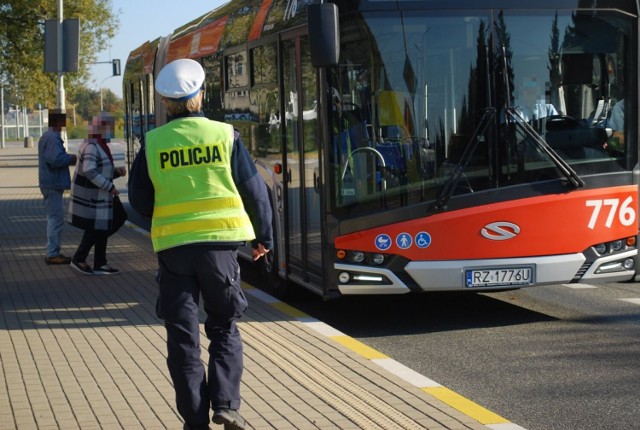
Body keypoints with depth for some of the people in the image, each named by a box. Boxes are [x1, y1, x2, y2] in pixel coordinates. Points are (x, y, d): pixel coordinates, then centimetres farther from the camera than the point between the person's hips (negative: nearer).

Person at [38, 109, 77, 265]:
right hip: (53, 184, -11)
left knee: (54, 218, 16)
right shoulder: (52, 138, -18)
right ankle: (52, 254, -6)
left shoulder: (48, 136, 17)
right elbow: (56, 159, -29)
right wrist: (71, 158, -13)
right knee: (56, 218, -8)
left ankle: (53, 253, 21)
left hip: (51, 183, 11)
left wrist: (70, 159, 10)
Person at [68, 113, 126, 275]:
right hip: (90, 196, -10)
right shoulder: (91, 146, -18)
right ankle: (78, 259, 6)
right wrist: (109, 187, -26)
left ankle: (100, 264, 15)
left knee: (103, 229, 11)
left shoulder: (101, 146, 14)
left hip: (99, 196, 10)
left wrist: (117, 171, 4)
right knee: (94, 229, -6)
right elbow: (89, 172, -28)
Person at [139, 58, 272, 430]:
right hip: (221, 243, 0)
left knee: (183, 335, 7)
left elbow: (140, 200, 5)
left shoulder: (153, 143, -1)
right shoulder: (225, 135, -3)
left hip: (172, 247, 0)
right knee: (224, 328, 15)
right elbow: (255, 190, 1)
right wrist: (264, 236, 15)